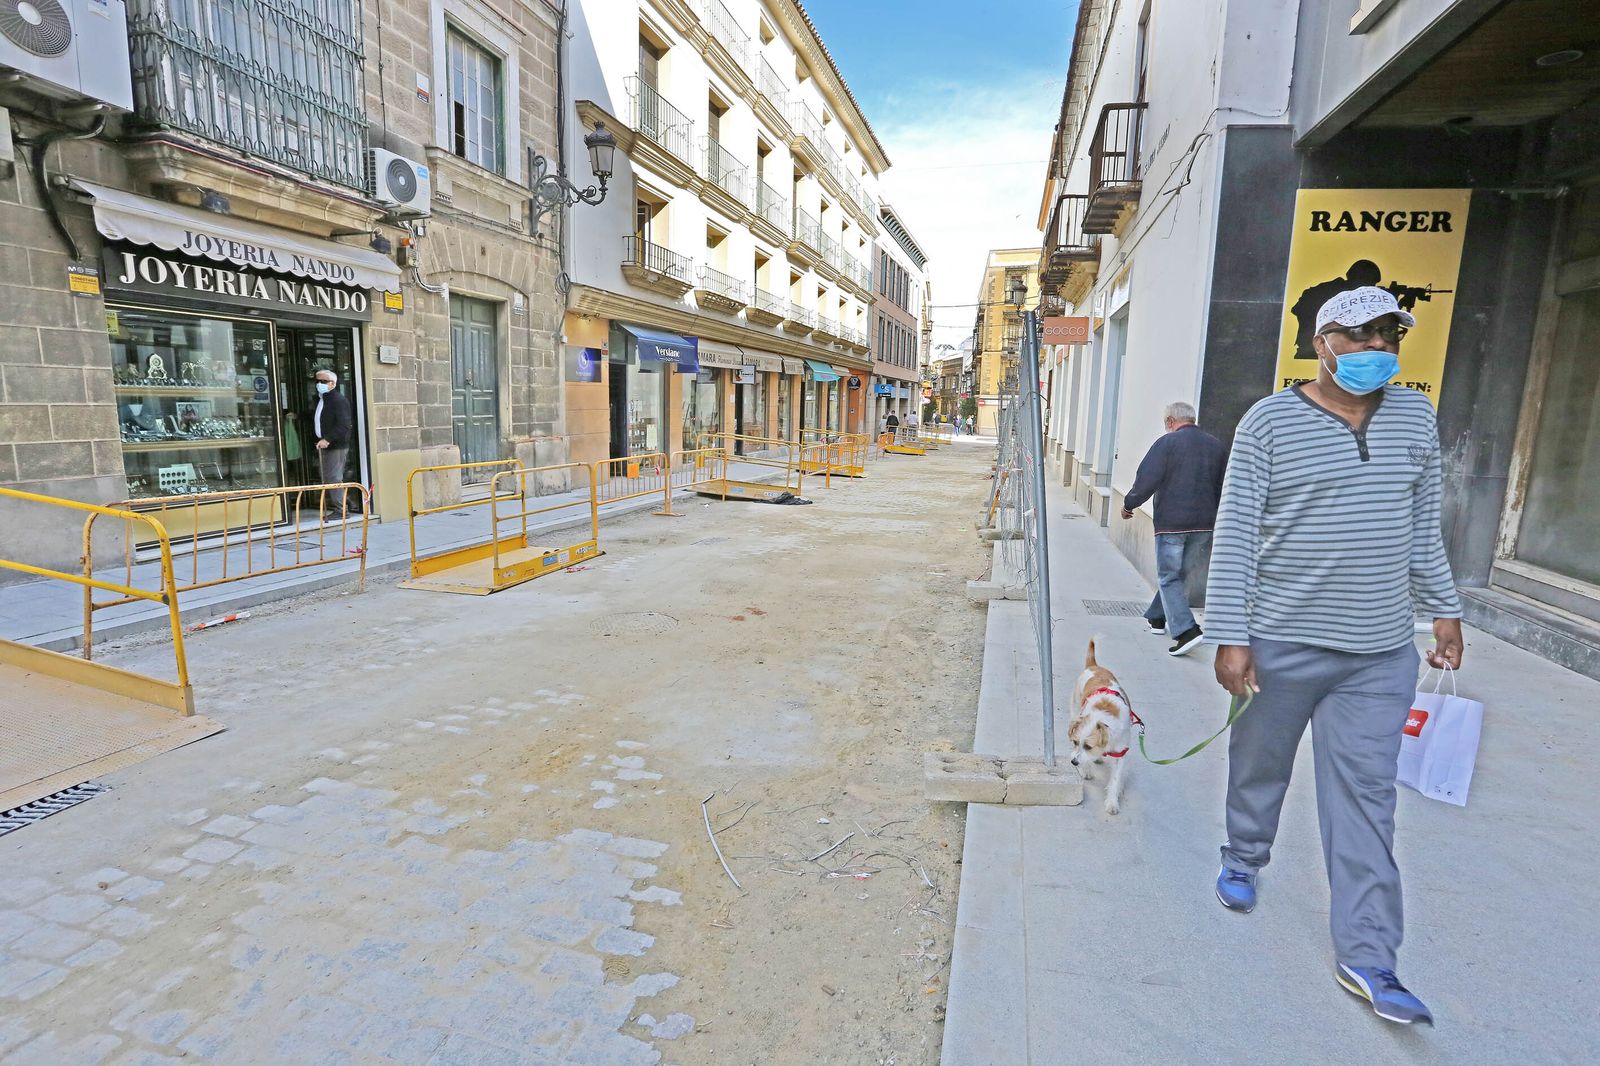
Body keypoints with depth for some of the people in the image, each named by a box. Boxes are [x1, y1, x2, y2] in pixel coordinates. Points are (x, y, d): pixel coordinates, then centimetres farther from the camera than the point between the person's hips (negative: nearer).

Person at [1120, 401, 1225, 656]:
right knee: (1179, 573, 18)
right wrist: (1214, 516, 27)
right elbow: (1223, 487, 16)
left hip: (1171, 522, -6)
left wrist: (1129, 504, 1)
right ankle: (1157, 618, 32)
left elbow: (1146, 480, -14)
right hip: (1205, 523, 6)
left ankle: (1186, 630, -13)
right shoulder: (1215, 445, 11)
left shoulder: (1167, 443, -8)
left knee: (1169, 577, 0)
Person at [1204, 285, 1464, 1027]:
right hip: (1282, 640, -3)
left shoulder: (1416, 417, 7)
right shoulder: (1270, 421, -9)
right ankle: (1244, 858, 42)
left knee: (1366, 798, 7)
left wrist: (1443, 609, 15)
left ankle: (1366, 957, 17)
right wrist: (1230, 636, -16)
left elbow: (1423, 526, 16)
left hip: (1382, 652, 4)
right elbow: (1235, 534, -12)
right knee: (1260, 764, 16)